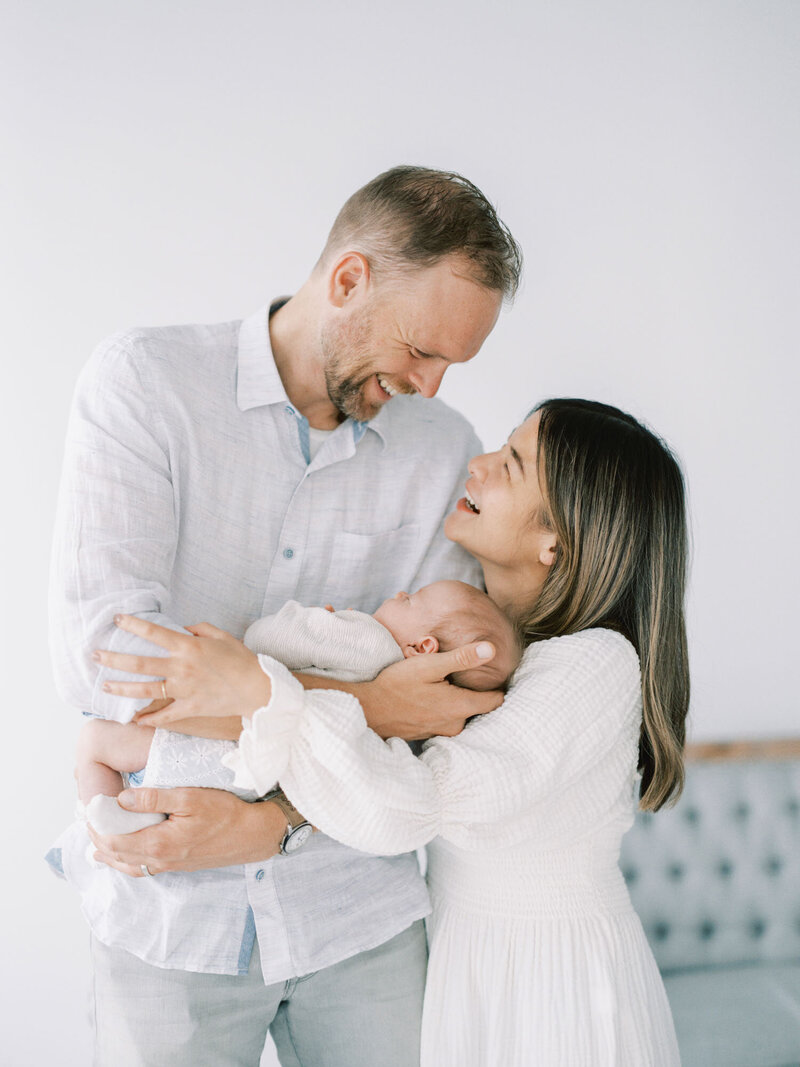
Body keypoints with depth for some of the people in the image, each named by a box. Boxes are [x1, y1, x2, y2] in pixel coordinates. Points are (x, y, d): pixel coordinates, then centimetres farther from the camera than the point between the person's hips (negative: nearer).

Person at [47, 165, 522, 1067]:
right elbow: (95, 654, -22)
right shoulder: (144, 381, -11)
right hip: (169, 914, -2)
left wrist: (272, 819, -21)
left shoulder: (443, 450, -3)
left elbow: (442, 709, -7)